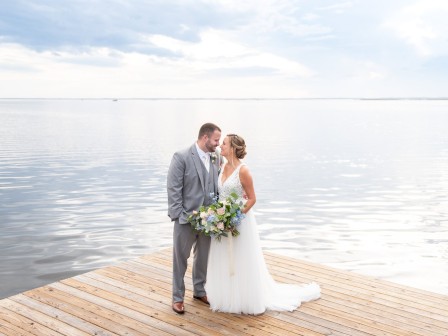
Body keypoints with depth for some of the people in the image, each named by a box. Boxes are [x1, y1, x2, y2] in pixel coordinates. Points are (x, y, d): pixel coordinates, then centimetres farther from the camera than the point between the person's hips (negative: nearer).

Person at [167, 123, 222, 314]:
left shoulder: (215, 159, 5)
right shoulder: (181, 157, -12)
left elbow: (217, 186, 10)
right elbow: (173, 189, -13)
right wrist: (179, 216, -15)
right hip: (186, 219, -5)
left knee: (203, 257, 17)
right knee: (180, 259, 8)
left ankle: (199, 290, 35)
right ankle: (178, 297, 22)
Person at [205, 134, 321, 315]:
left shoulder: (243, 170, -17)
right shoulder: (223, 167, 5)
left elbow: (252, 199, -14)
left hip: (240, 221, -7)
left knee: (241, 263, 4)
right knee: (224, 262, 14)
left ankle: (246, 300, 19)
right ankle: (228, 297, 29)